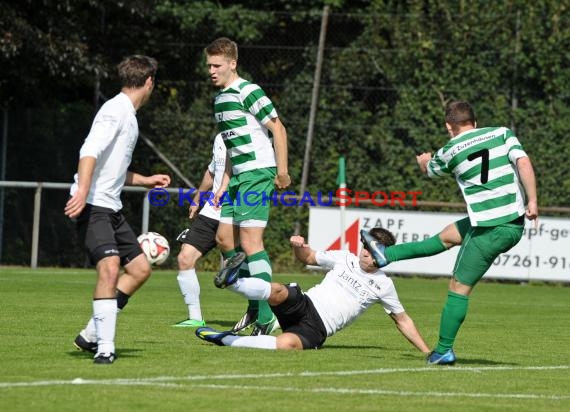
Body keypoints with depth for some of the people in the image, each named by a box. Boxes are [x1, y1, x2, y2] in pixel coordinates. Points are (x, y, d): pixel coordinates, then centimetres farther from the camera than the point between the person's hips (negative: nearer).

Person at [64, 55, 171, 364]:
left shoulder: (128, 115, 20)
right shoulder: (116, 110, -10)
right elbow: (90, 152, -25)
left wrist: (146, 180, 44)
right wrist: (82, 191, -37)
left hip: (111, 208, 10)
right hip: (92, 206, -10)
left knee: (140, 269, 10)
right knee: (110, 267, -24)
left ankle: (91, 335, 12)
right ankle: (104, 347, -22)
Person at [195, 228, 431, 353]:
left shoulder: (383, 285, 8)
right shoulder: (345, 259, 12)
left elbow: (402, 320, 16)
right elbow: (308, 258, 22)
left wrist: (426, 351, 12)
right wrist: (299, 247, -3)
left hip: (317, 330, -2)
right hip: (304, 306, 2)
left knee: (286, 344, -36)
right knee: (278, 292, -37)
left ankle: (226, 340, -28)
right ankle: (232, 281, -43)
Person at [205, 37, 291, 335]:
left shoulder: (249, 93, -11)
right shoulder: (220, 98, 16)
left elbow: (278, 129, -12)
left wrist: (282, 171, -15)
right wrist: (224, 184, 19)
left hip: (258, 174, -10)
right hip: (239, 177, 10)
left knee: (250, 241, -14)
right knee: (224, 238, 10)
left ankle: (266, 316, -13)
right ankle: (255, 306, 19)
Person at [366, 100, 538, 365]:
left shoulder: (449, 152, 0)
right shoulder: (502, 133, 6)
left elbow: (430, 170, 23)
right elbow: (523, 162, -9)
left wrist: (423, 161, 46)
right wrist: (532, 201, -9)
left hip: (490, 230, -6)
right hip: (515, 222, 6)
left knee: (459, 287, 4)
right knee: (448, 235, 22)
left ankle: (443, 351, 6)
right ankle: (387, 255, 33)